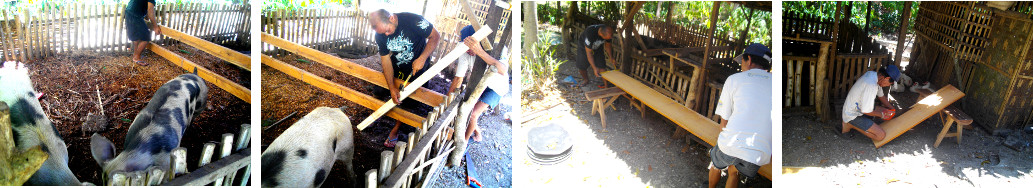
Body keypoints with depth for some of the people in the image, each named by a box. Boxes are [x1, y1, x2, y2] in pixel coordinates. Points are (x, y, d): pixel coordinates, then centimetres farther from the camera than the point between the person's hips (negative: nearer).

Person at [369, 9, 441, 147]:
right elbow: (386, 60, -14)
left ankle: (396, 129, 17)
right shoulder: (380, 35, -18)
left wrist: (422, 58, -33)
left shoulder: (413, 21, -33)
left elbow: (435, 37, -23)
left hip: (417, 66, -4)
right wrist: (392, 88, -19)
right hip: (396, 67, 4)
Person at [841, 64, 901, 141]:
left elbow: (881, 95, 17)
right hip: (852, 115, -10)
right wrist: (881, 115, -9)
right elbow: (866, 111, -26)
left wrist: (891, 109, 14)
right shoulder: (871, 85, -31)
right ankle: (850, 124, -4)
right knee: (881, 135, -17)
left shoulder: (872, 74, -1)